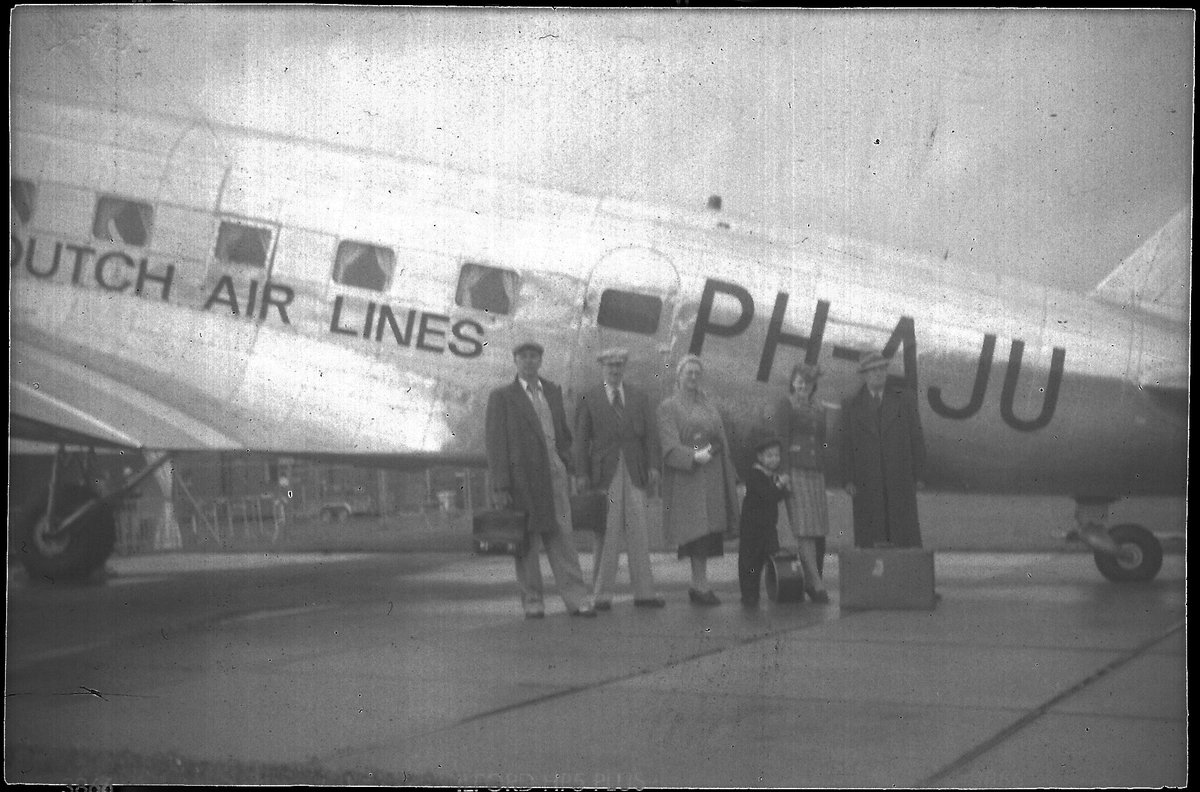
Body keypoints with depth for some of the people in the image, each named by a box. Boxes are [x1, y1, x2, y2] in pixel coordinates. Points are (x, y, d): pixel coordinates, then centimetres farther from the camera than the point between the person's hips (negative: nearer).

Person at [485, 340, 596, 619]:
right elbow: (495, 442, -3)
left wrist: (566, 468, 10)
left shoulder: (553, 392, 16)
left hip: (554, 472, 3)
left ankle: (576, 599, -2)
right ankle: (532, 602, 8)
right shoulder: (502, 397, 2)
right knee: (526, 542, 1)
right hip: (521, 475, -3)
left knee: (563, 538, -1)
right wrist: (500, 486, -9)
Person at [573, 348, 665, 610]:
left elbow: (650, 433, 10)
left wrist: (653, 465, -2)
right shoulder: (589, 400, 6)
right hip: (604, 474, -2)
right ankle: (602, 595, 2)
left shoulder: (639, 398, 14)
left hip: (635, 473, 2)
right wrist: (581, 474, -4)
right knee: (607, 535, -3)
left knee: (638, 534, 1)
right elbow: (581, 439, 3)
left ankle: (644, 593, 4)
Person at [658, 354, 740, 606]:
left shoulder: (709, 406, 19)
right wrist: (694, 456, -26)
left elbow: (722, 441, 19)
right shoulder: (668, 407, 1)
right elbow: (670, 446, -10)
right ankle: (702, 585, -13)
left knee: (708, 534, 4)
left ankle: (697, 585, 11)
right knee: (697, 531, -13)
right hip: (685, 476, -6)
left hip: (712, 476, 6)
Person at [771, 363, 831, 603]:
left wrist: (824, 469, 17)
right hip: (796, 472, -6)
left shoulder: (819, 409, 18)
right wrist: (784, 474, -15)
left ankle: (811, 582, 11)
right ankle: (816, 584, -14)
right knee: (805, 530, -11)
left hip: (816, 472, 6)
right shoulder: (785, 407, 0)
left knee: (819, 531, 3)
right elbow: (781, 441, -7)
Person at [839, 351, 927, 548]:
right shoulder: (851, 406, 8)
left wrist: (918, 475, 1)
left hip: (900, 479, 0)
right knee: (869, 539, -2)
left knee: (905, 536, -2)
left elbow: (916, 438, 6)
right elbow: (847, 444, 5)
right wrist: (849, 479, -3)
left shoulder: (904, 399, 7)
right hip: (866, 479, 0)